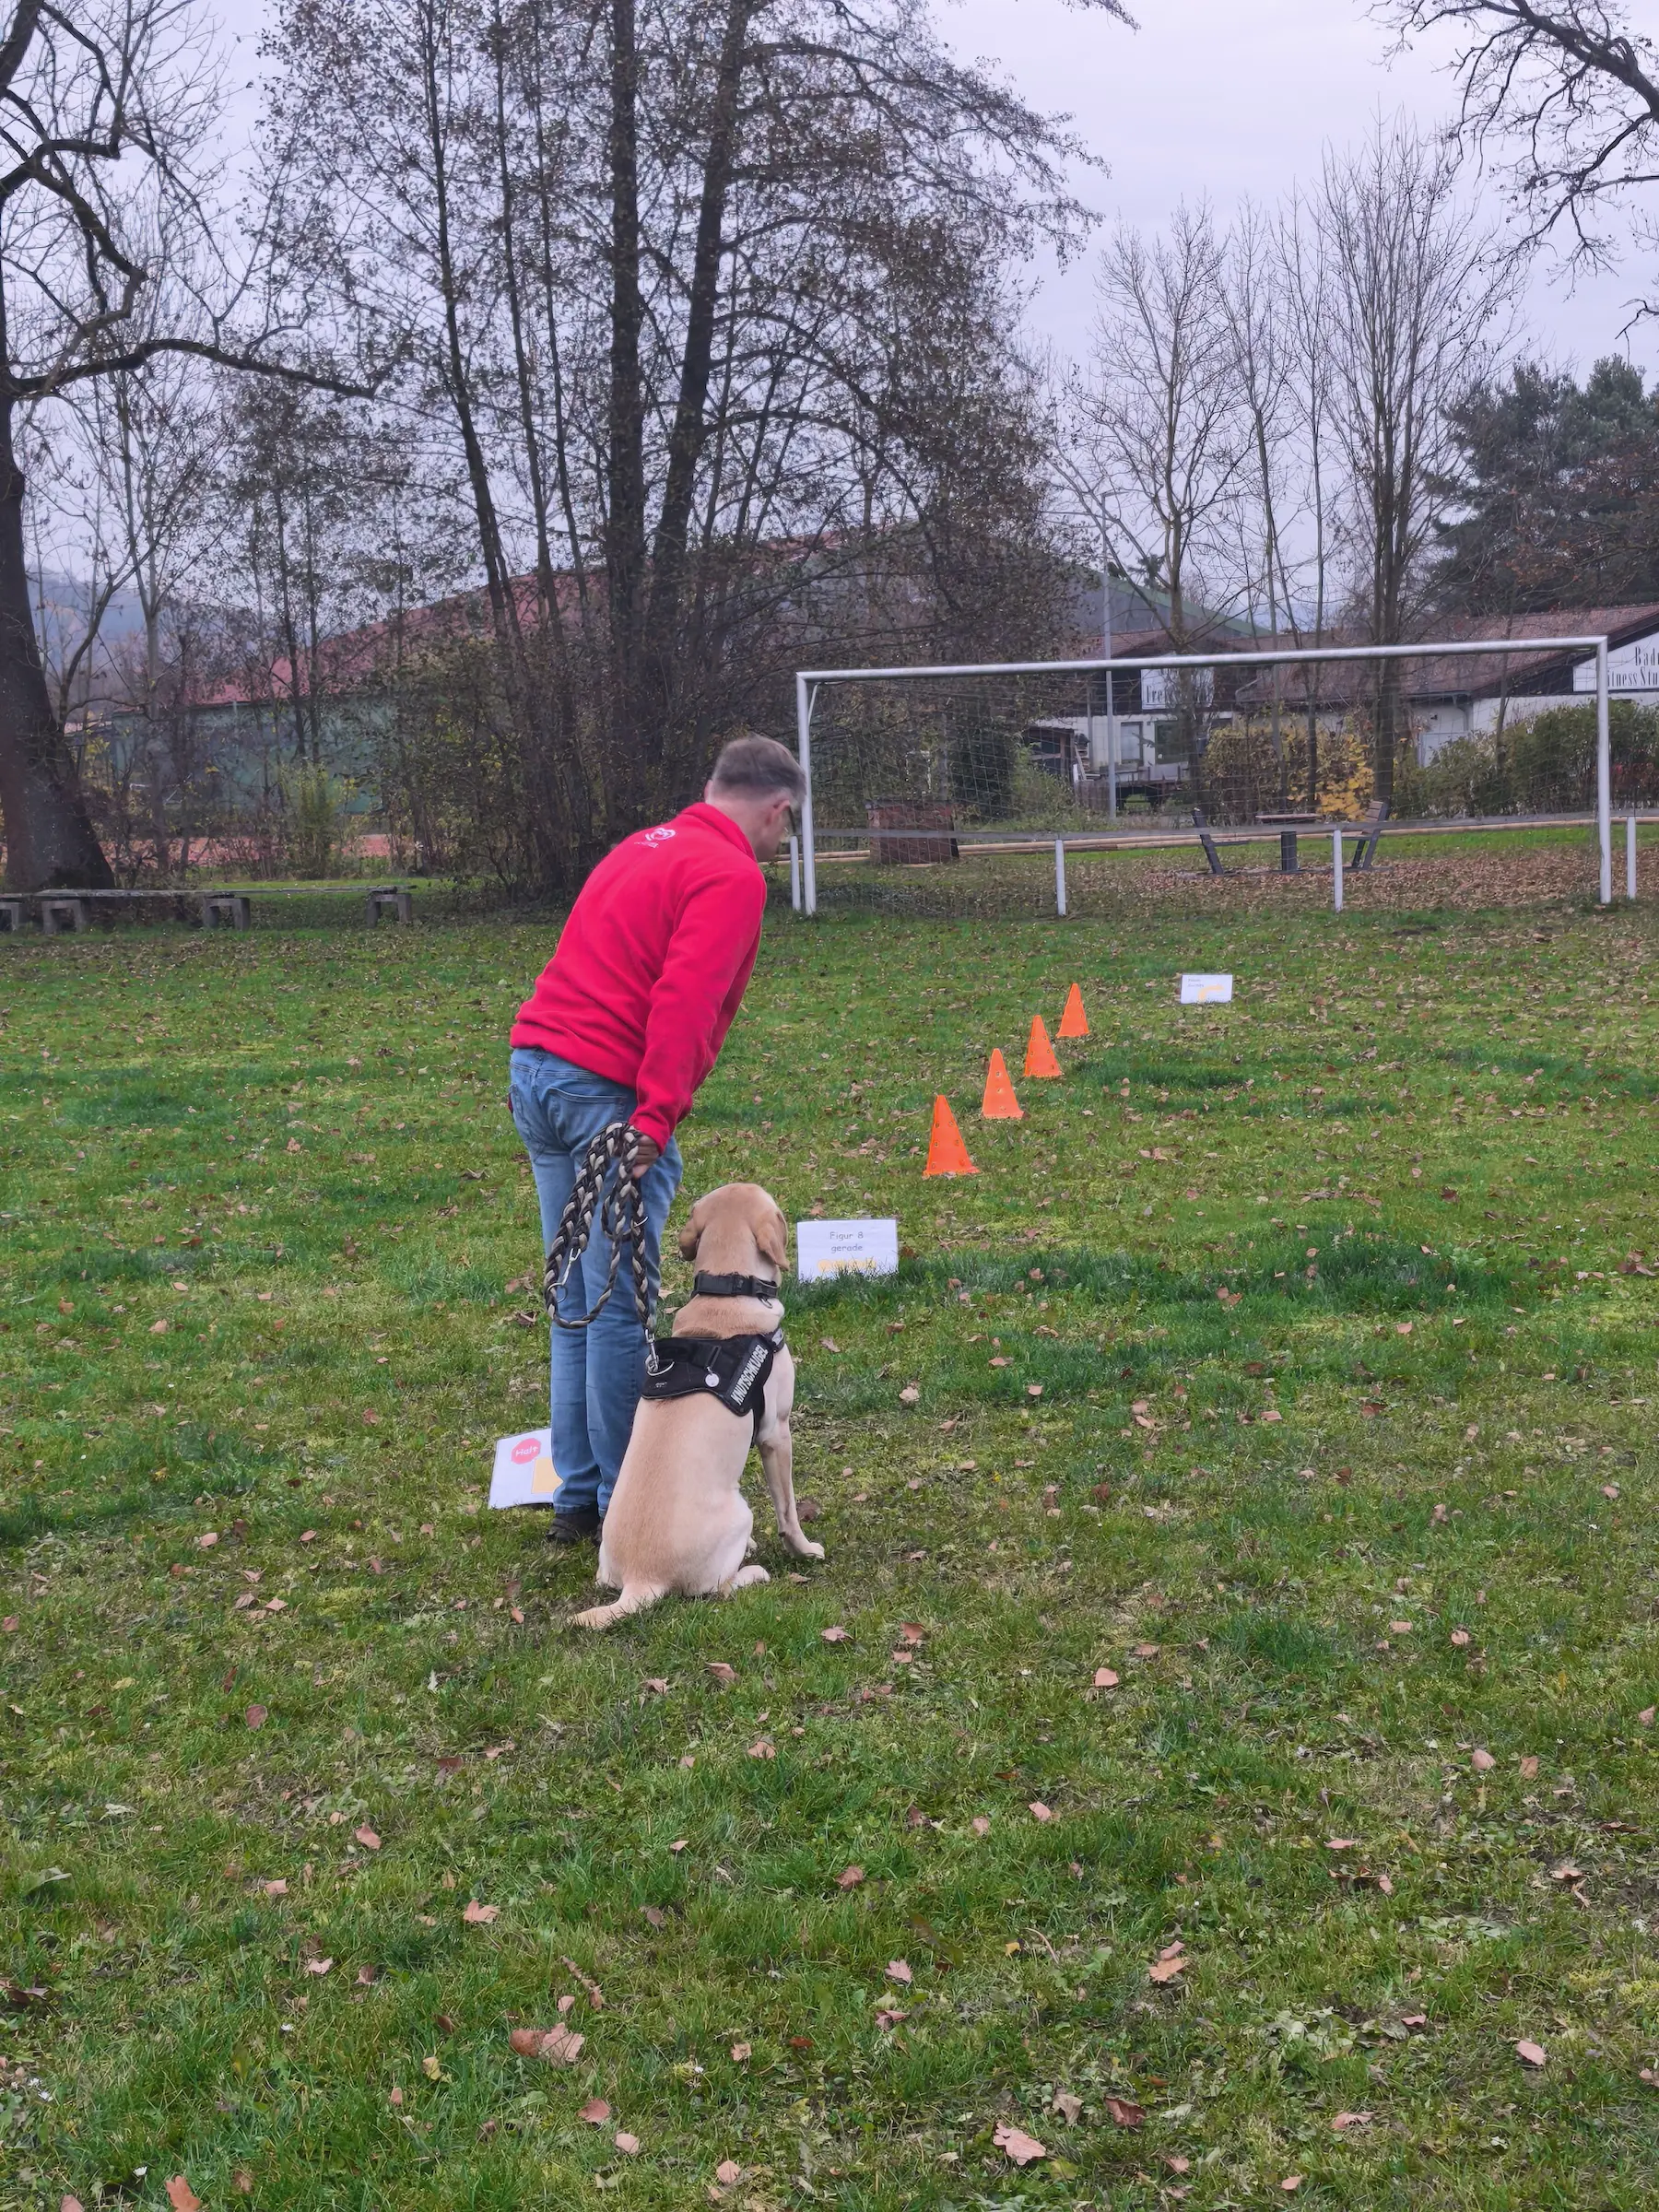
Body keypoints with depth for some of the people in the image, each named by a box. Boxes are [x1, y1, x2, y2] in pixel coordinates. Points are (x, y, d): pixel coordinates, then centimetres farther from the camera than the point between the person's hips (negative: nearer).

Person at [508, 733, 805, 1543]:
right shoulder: (733, 876, -6)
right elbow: (684, 1000, -19)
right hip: (607, 1093, -9)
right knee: (622, 1308, -1)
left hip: (535, 1071, 9)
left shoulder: (643, 848, 21)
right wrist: (655, 1118, -23)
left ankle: (577, 1495, 22)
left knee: (576, 1302, 15)